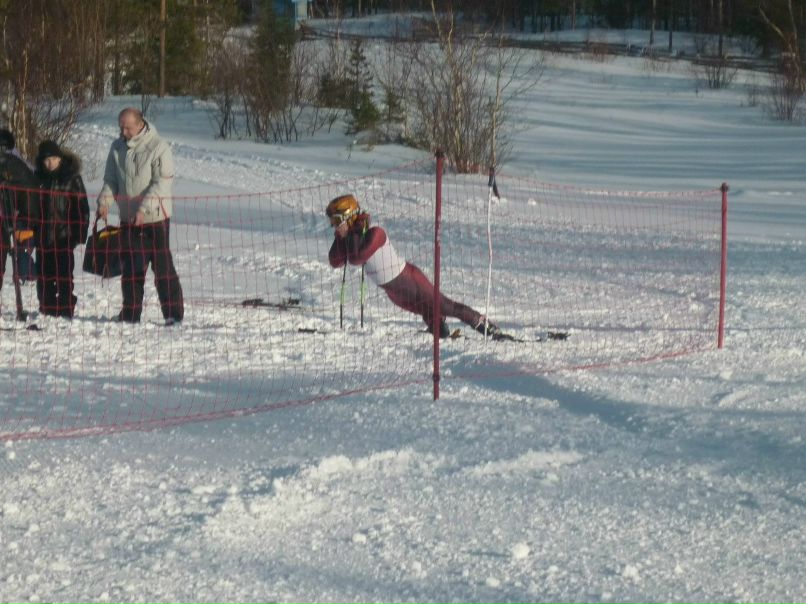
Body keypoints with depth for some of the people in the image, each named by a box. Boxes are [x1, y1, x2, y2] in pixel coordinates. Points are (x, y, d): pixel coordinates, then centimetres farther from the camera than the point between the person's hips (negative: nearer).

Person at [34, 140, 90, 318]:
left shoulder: (72, 178, -2)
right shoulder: (38, 178, 7)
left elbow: (82, 207, -3)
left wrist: (79, 234, -9)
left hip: (64, 236, -4)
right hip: (43, 235, 4)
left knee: (64, 276, -3)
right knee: (44, 276, 7)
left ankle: (66, 310, 0)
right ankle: (46, 309, 14)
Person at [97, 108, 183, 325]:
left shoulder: (158, 148, -11)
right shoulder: (117, 148, 8)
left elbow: (162, 184, -15)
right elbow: (111, 180, 12)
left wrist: (143, 209, -23)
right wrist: (104, 201, -6)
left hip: (155, 218, -5)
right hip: (128, 218, 5)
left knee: (162, 265, -4)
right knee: (130, 267, 8)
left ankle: (173, 313, 0)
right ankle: (131, 313, 15)